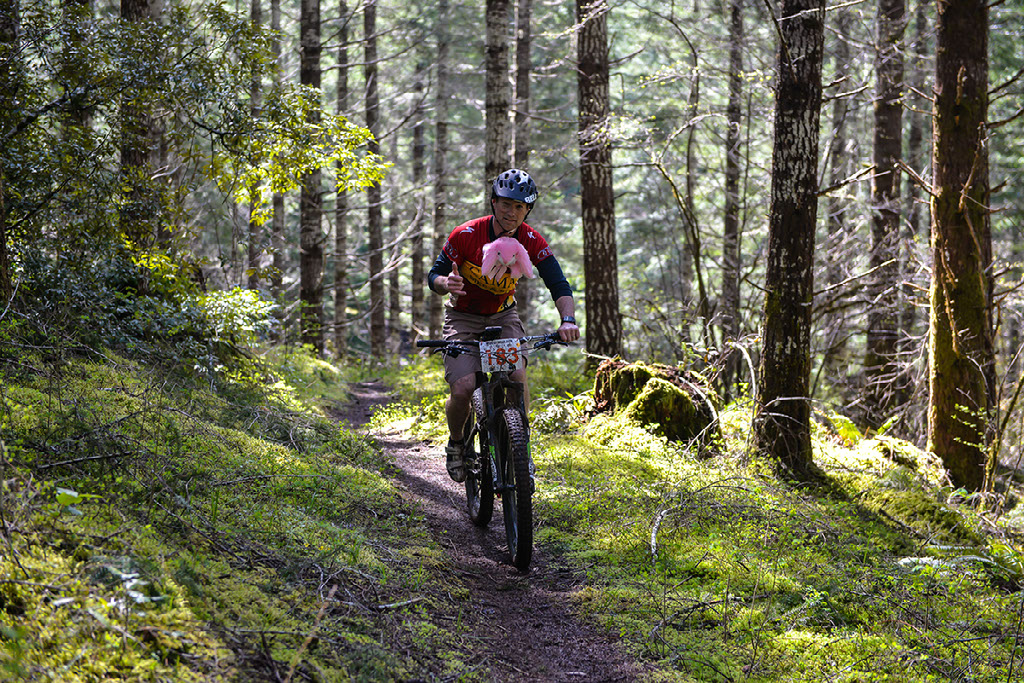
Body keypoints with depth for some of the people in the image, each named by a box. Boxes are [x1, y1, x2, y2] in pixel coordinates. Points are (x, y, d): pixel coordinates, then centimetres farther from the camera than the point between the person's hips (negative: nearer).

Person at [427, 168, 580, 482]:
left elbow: (559, 284, -21)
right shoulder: (465, 235, -22)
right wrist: (446, 283, -40)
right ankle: (455, 444, 9)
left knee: (517, 377, -23)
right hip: (464, 317, -2)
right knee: (463, 389, -21)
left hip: (503, 315, 2)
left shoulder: (532, 241, -15)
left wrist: (567, 319, -41)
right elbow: (433, 276, -14)